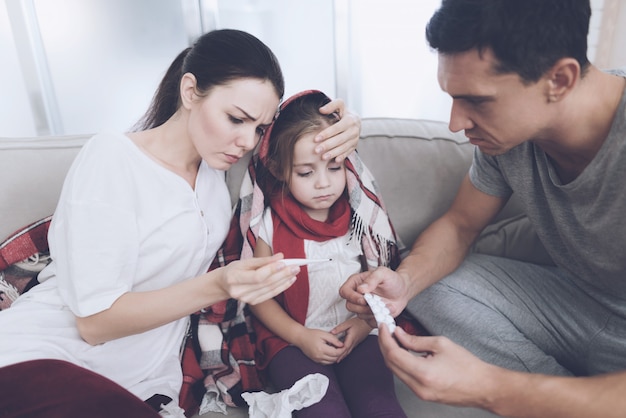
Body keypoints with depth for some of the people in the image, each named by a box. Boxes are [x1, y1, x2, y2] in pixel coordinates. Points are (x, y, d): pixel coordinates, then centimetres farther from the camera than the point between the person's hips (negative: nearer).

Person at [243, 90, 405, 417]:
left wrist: (366, 321, -9)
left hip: (357, 334, 2)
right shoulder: (269, 224, -6)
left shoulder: (361, 215, 0)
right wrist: (300, 336, -9)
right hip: (292, 340, -1)